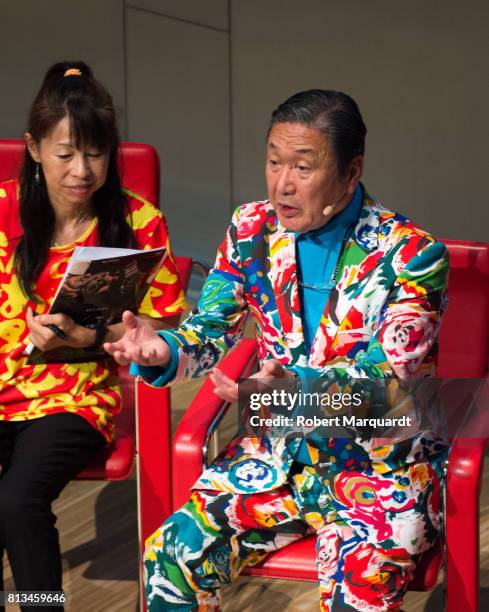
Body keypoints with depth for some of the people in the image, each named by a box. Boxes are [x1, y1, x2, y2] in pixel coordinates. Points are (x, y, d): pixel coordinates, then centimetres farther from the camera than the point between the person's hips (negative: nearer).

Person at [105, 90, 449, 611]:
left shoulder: (409, 254, -13)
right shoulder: (251, 229, 1)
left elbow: (391, 377, -21)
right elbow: (208, 331, 3)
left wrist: (297, 385, -40)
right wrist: (162, 351, -21)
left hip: (384, 465, -4)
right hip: (280, 452, 4)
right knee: (170, 557, -16)